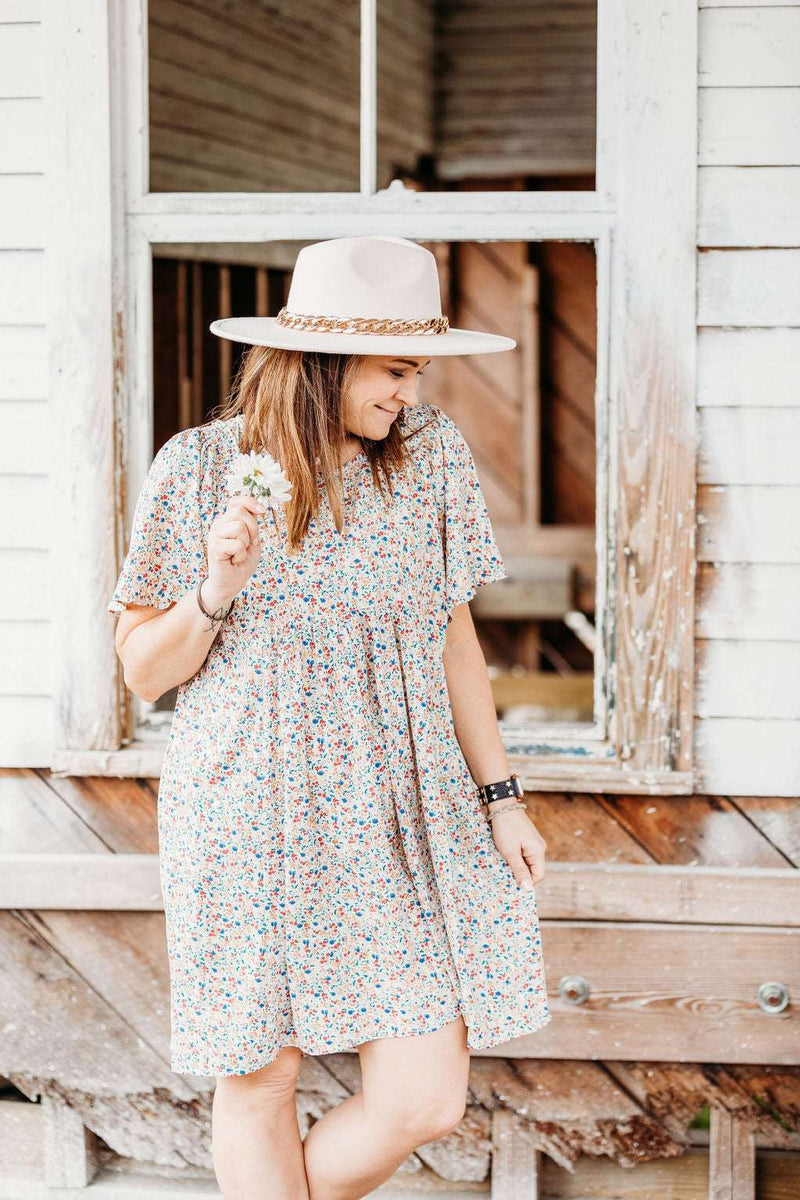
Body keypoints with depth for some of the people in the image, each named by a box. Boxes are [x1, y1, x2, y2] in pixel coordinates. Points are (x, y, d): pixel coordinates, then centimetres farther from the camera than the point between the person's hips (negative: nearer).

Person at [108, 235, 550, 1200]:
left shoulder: (432, 451, 1)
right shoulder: (198, 467, -5)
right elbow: (143, 671, 0)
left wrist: (499, 794, 11)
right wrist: (215, 593, -18)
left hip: (401, 819, 2)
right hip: (250, 821, -2)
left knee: (425, 1100, -2)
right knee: (259, 1084, 6)